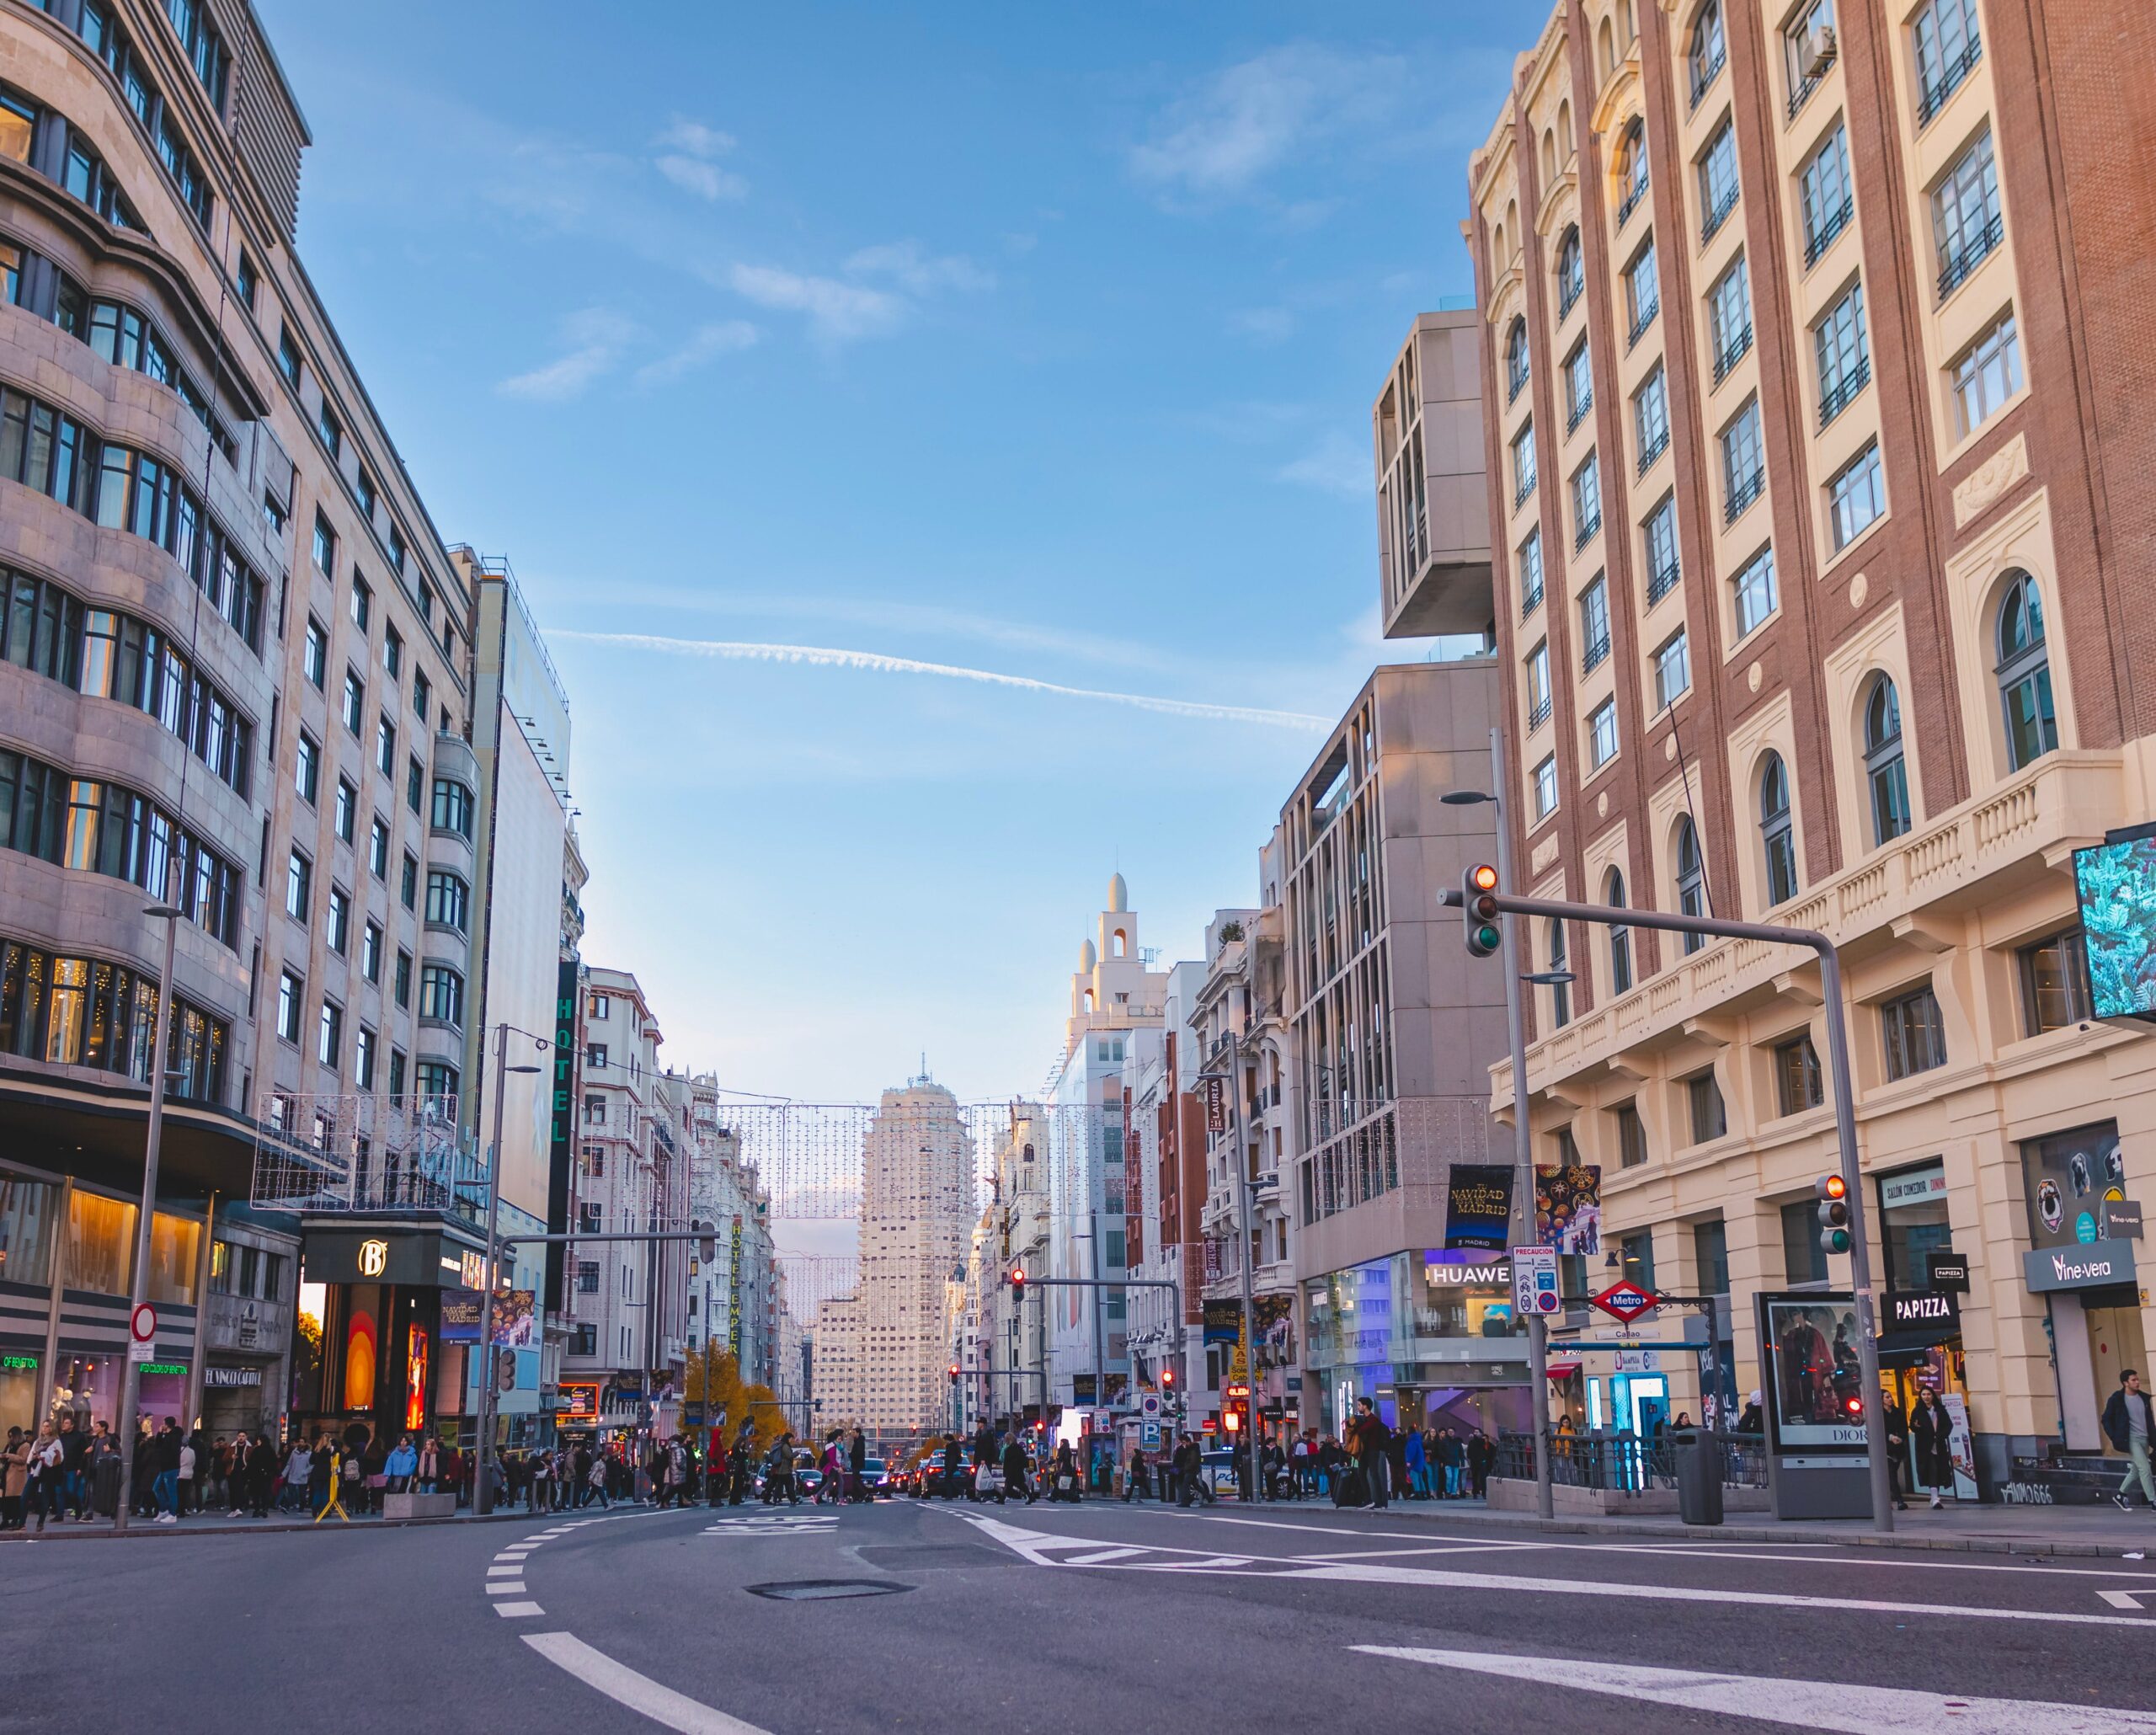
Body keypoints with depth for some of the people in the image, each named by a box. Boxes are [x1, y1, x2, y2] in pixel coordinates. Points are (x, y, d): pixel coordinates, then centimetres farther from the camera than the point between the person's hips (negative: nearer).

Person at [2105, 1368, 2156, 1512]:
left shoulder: (2144, 1398, 6)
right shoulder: (2117, 1399, -9)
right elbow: (2106, 1420, -3)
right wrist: (2116, 1438, -11)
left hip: (2144, 1439, 6)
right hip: (2131, 1439, -6)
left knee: (2136, 1470, 12)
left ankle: (2120, 1496, 28)